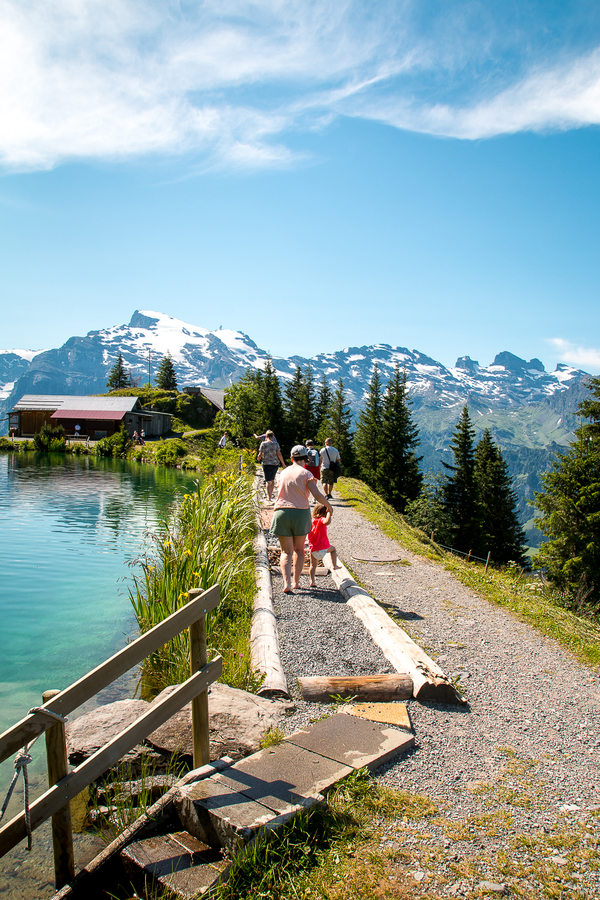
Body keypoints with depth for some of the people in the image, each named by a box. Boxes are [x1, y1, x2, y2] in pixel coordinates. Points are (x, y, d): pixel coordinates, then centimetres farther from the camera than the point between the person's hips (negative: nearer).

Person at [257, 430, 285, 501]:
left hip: (266, 464, -2)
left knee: (268, 481, -4)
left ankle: (269, 497, -15)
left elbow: (260, 454, -6)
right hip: (275, 463, 3)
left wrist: (258, 458, 16)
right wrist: (283, 464, 3)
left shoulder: (263, 444, -4)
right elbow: (279, 454, -4)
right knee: (272, 479, 20)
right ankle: (270, 495, 33)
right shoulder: (275, 444, 0)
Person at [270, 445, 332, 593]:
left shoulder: (284, 472, 9)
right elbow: (317, 495, -12)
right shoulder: (306, 473, -4)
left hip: (282, 513, 2)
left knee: (286, 551, 5)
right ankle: (296, 581, 20)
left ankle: (286, 583, -12)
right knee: (299, 549, 18)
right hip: (301, 513, -2)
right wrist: (328, 506, 5)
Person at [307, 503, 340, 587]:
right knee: (333, 549, 27)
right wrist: (329, 513, -24)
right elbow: (327, 521, -35)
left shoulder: (311, 521, 9)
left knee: (313, 565, 15)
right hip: (323, 547, -4)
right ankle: (334, 565, 20)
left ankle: (312, 581, 9)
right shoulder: (321, 520, -11)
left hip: (313, 548, 4)